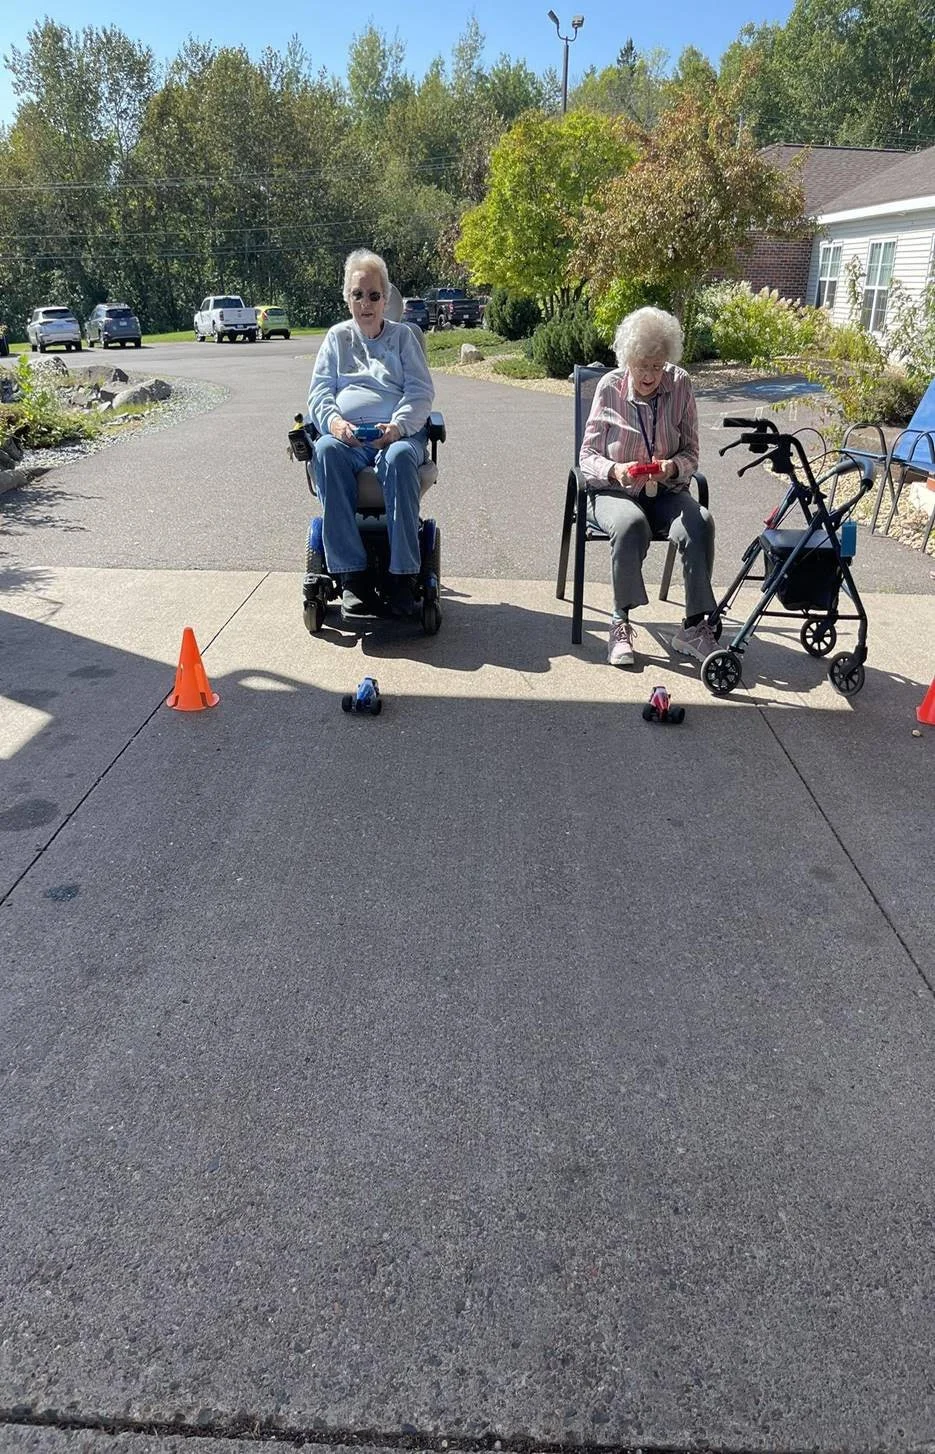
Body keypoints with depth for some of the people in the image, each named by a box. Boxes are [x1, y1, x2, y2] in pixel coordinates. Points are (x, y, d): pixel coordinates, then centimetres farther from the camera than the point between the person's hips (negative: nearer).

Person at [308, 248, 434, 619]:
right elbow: (319, 392, 15)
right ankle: (350, 574, -38)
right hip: (346, 435, 1)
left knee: (400, 457, -39)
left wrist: (399, 425, -13)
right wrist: (333, 421, -10)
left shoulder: (402, 336, 20)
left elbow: (421, 391, 8)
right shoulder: (337, 337, 24)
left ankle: (403, 576, -39)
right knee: (326, 450, -36)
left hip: (397, 434, -1)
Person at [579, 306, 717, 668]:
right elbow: (587, 455, -1)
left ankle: (693, 626, -22)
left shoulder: (680, 385, 0)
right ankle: (620, 624, -23)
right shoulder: (609, 388, -3)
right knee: (631, 523, -37)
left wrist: (673, 467, -20)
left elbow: (691, 453, 4)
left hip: (667, 492, 2)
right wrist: (615, 471, -23)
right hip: (617, 492, -2)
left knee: (700, 523, -30)